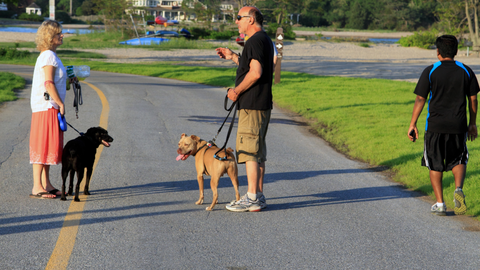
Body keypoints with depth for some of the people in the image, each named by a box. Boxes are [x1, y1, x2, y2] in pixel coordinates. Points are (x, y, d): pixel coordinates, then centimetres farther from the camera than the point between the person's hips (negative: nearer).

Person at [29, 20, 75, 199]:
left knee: (49, 146, 12)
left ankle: (46, 184, 17)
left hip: (51, 107, 10)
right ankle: (37, 188, -9)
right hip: (46, 106, -10)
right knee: (43, 146, -9)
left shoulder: (50, 56, 17)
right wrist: (60, 104, -16)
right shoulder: (48, 56, -14)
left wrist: (68, 82, 15)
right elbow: (48, 84, -20)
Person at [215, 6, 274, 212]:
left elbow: (255, 73, -24)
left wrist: (236, 91, -14)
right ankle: (259, 196, 17)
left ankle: (252, 199, -10)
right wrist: (233, 57, 26)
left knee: (249, 151, -9)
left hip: (251, 106, -11)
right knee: (258, 152, 13)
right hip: (262, 105, 11)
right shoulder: (265, 40, 19)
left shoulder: (255, 41, -15)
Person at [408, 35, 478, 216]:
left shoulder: (430, 72, -5)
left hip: (435, 126, -2)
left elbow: (420, 99, -6)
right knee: (459, 160, 18)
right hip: (458, 126, 2)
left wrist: (413, 124, 0)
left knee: (435, 165, 10)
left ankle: (440, 204, 9)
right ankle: (459, 189, -9)